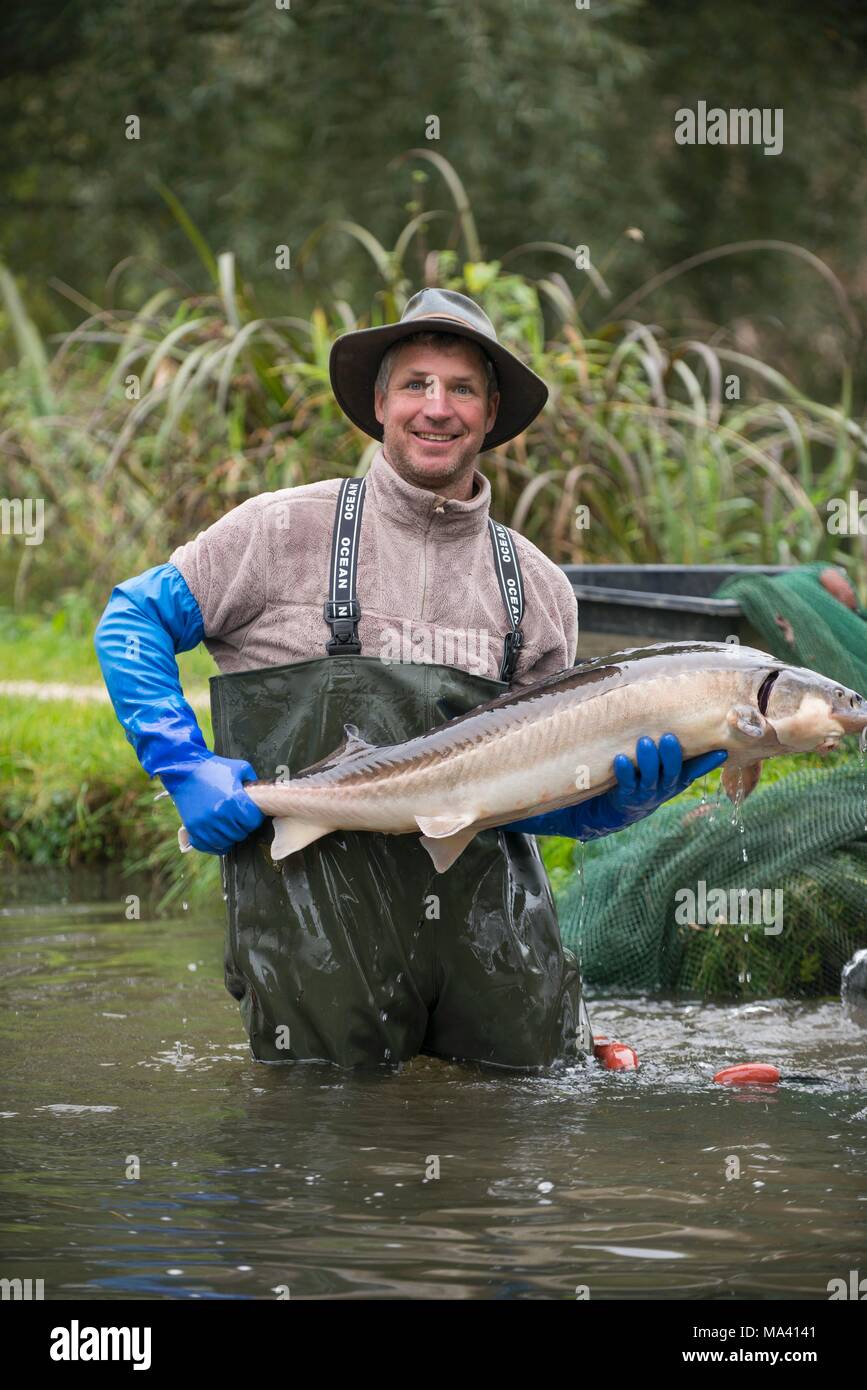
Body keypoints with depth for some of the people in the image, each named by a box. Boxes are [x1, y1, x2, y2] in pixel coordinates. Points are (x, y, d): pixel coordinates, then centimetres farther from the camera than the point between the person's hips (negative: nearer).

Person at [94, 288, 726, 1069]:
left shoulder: (537, 587, 15)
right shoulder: (289, 529, 4)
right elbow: (131, 622, 6)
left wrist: (622, 797, -8)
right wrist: (186, 767, -6)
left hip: (479, 881, 4)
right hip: (318, 876, -3)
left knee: (545, 1065, -6)